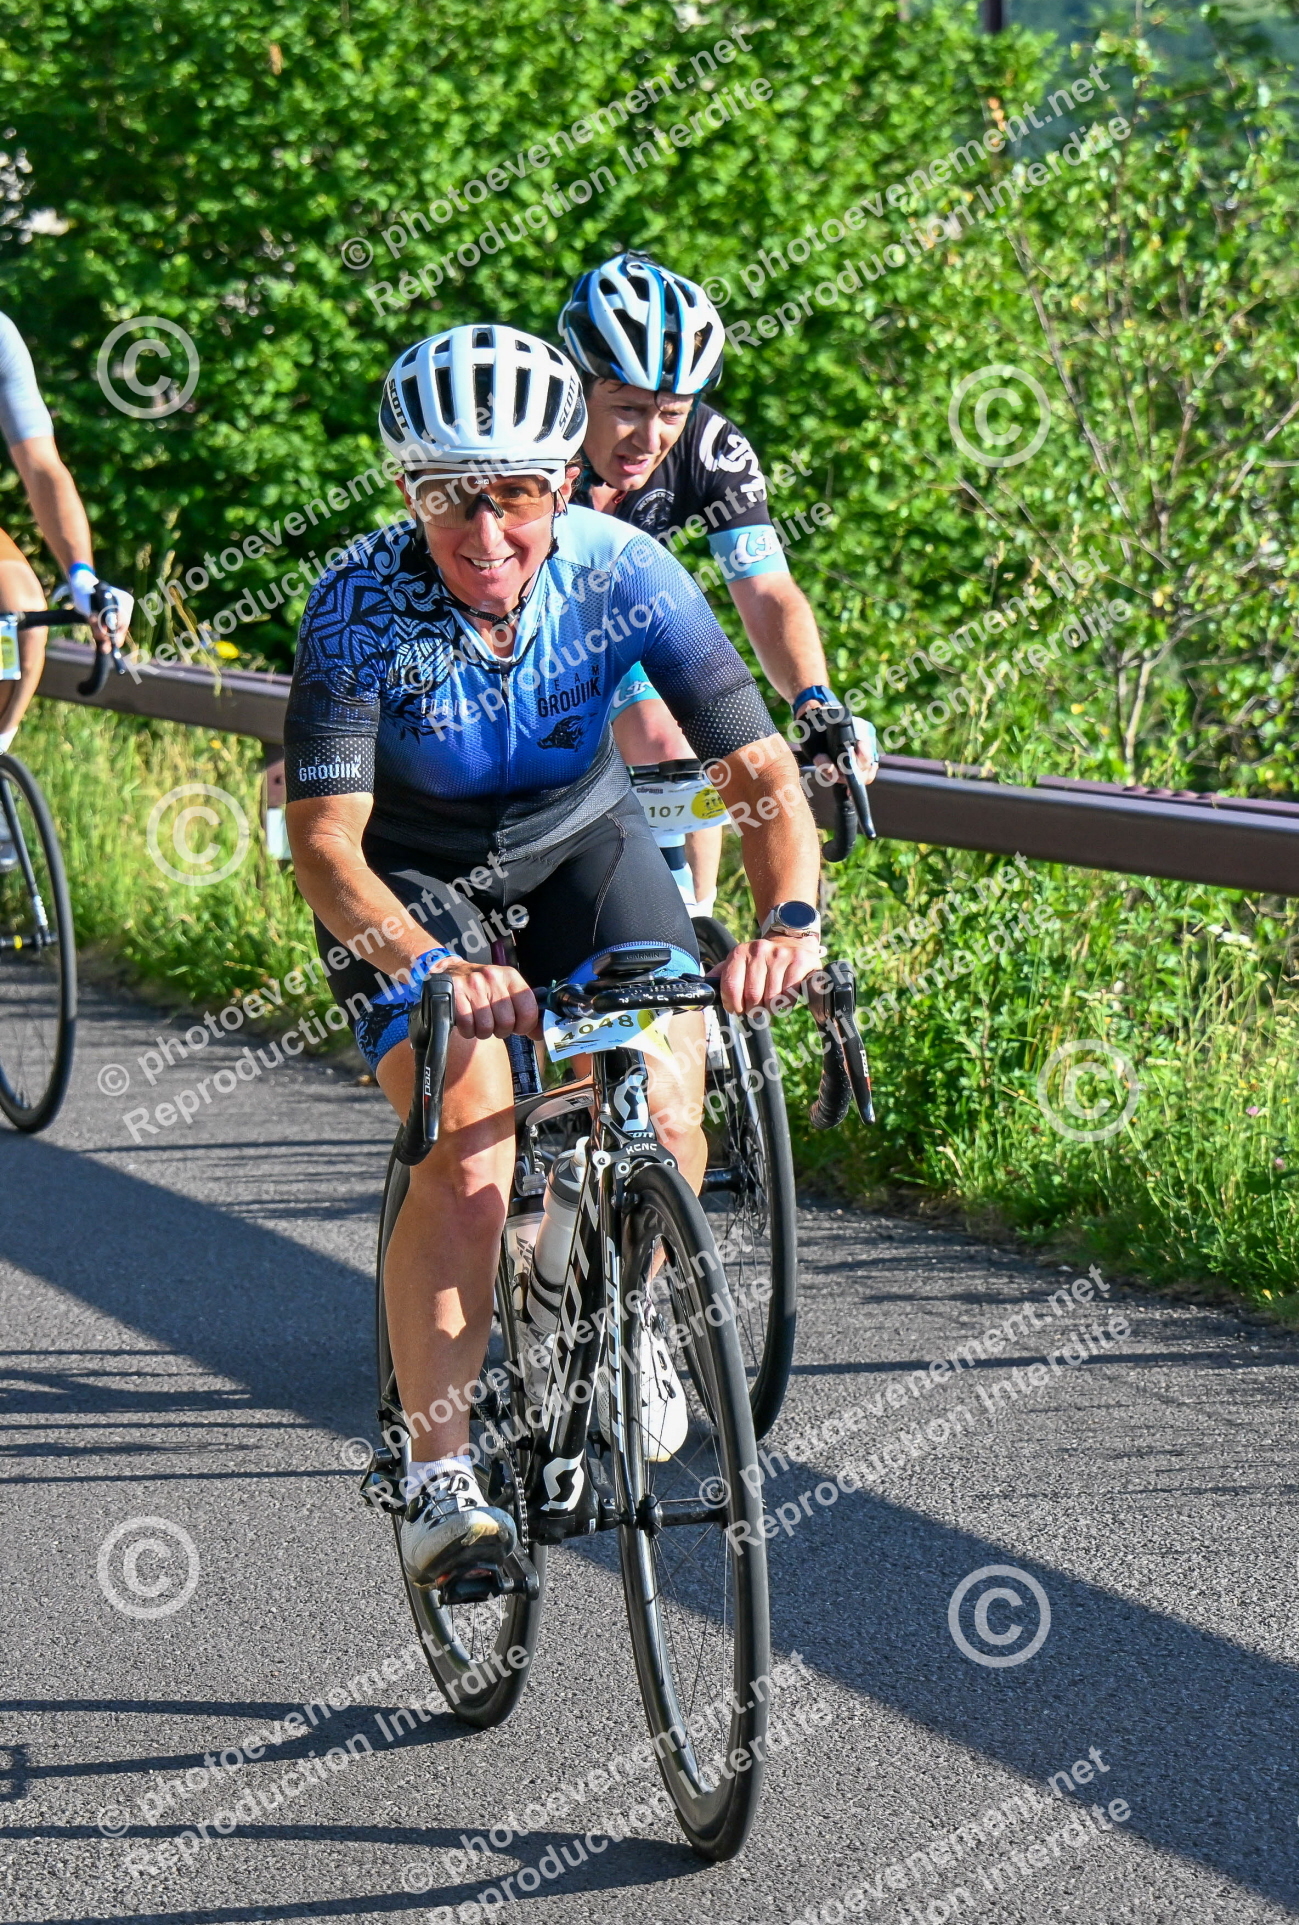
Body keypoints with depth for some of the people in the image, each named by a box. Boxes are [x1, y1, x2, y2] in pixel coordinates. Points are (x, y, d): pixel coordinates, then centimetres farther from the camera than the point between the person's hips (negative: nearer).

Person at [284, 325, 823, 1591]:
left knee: (664, 1119, -17)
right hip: (408, 876, -2)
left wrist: (788, 919, -43)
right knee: (469, 1163, -21)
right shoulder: (360, 606, -29)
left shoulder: (624, 574, -24)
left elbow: (762, 773, -24)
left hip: (577, 842, 2)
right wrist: (438, 966, -51)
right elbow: (323, 837, -34)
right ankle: (438, 1482, -12)